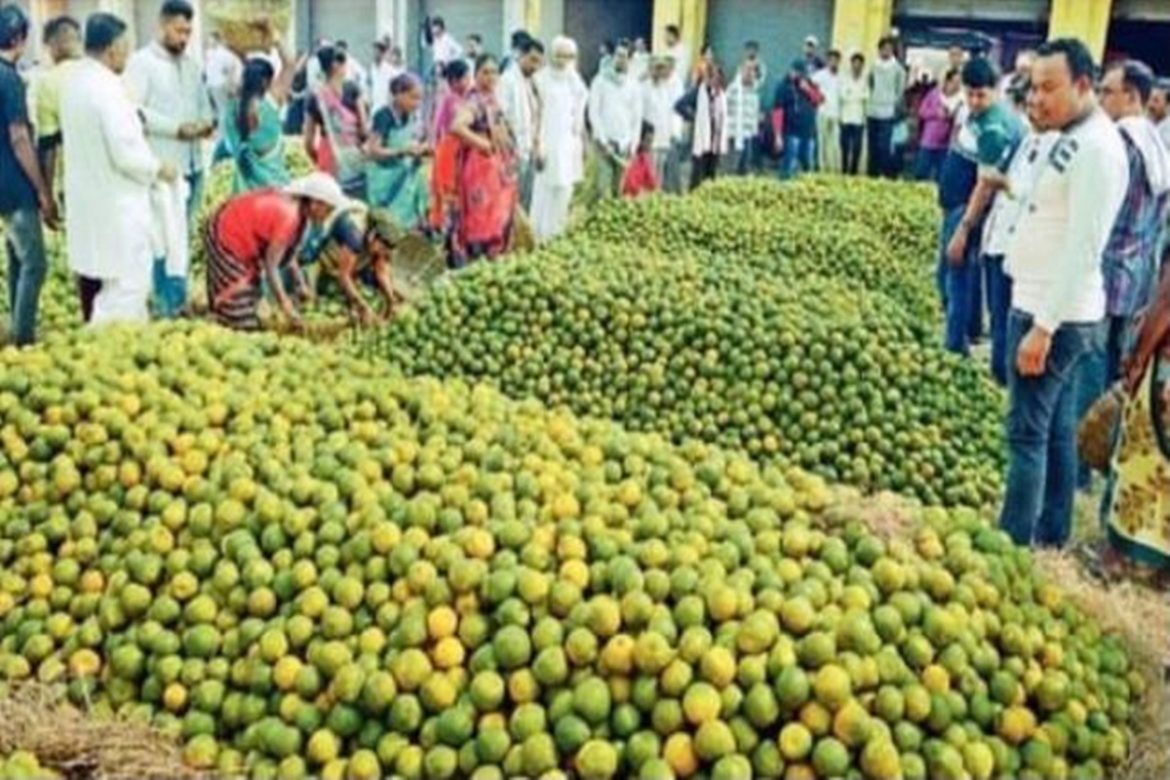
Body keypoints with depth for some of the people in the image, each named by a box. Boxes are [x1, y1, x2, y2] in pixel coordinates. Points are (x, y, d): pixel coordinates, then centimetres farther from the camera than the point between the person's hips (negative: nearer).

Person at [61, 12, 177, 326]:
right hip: (116, 203, -10)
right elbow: (126, 153, -23)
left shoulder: (74, 81, 6)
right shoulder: (108, 88, -21)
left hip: (86, 198, 10)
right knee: (127, 282, -5)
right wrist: (159, 168, -7)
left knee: (94, 273, 18)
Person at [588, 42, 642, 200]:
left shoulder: (633, 85, 9)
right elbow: (593, 112, -2)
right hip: (604, 140, -2)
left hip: (624, 142, 3)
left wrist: (633, 144, 2)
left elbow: (637, 117, 10)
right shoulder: (601, 80, 2)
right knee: (604, 181, -13)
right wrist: (602, 139, -10)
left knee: (618, 185, 1)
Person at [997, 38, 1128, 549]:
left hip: (1054, 316, -10)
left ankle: (1013, 547, 0)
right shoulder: (1073, 139, 12)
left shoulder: (1096, 148, -18)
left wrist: (1043, 326, -23)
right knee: (1057, 429, 15)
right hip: (1047, 308, 10)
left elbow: (1082, 250, -23)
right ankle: (1051, 538, 25)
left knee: (1027, 434, -6)